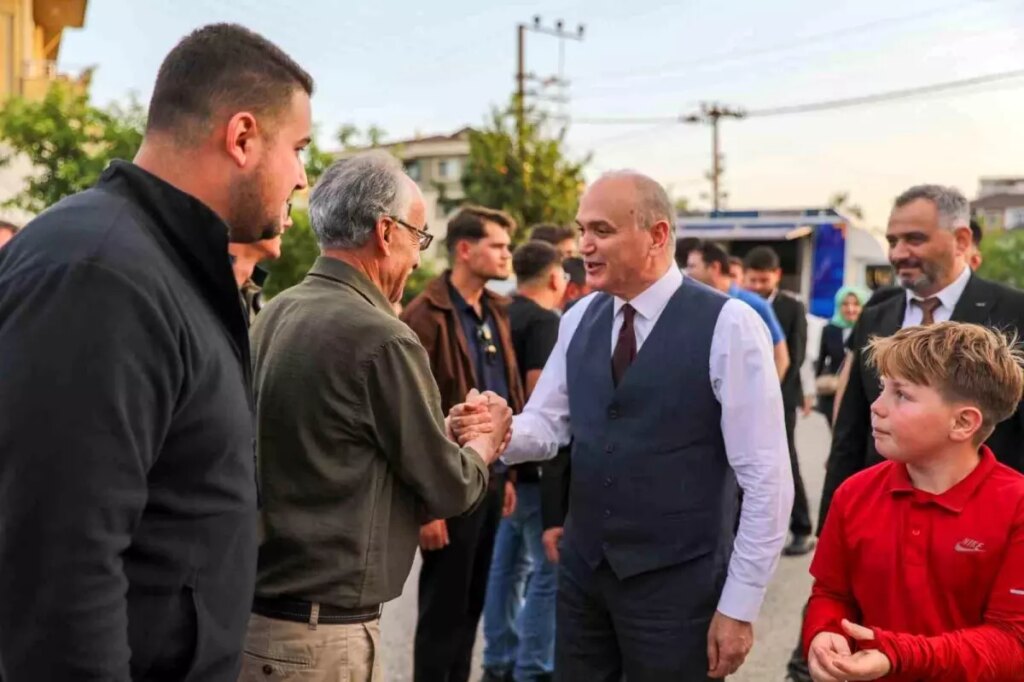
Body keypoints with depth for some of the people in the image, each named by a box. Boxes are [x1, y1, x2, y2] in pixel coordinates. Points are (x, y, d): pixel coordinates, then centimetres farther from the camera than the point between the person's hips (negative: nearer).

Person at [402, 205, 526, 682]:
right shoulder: (426, 317, -15)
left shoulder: (496, 312, 10)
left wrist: (507, 473, 12)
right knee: (443, 609, 6)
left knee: (471, 605, 18)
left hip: (491, 478, 7)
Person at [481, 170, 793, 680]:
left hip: (677, 581, -5)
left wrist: (738, 606, -12)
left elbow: (767, 480, -13)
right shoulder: (579, 320, 4)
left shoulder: (729, 326, -14)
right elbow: (548, 425, 7)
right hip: (582, 569, 5)